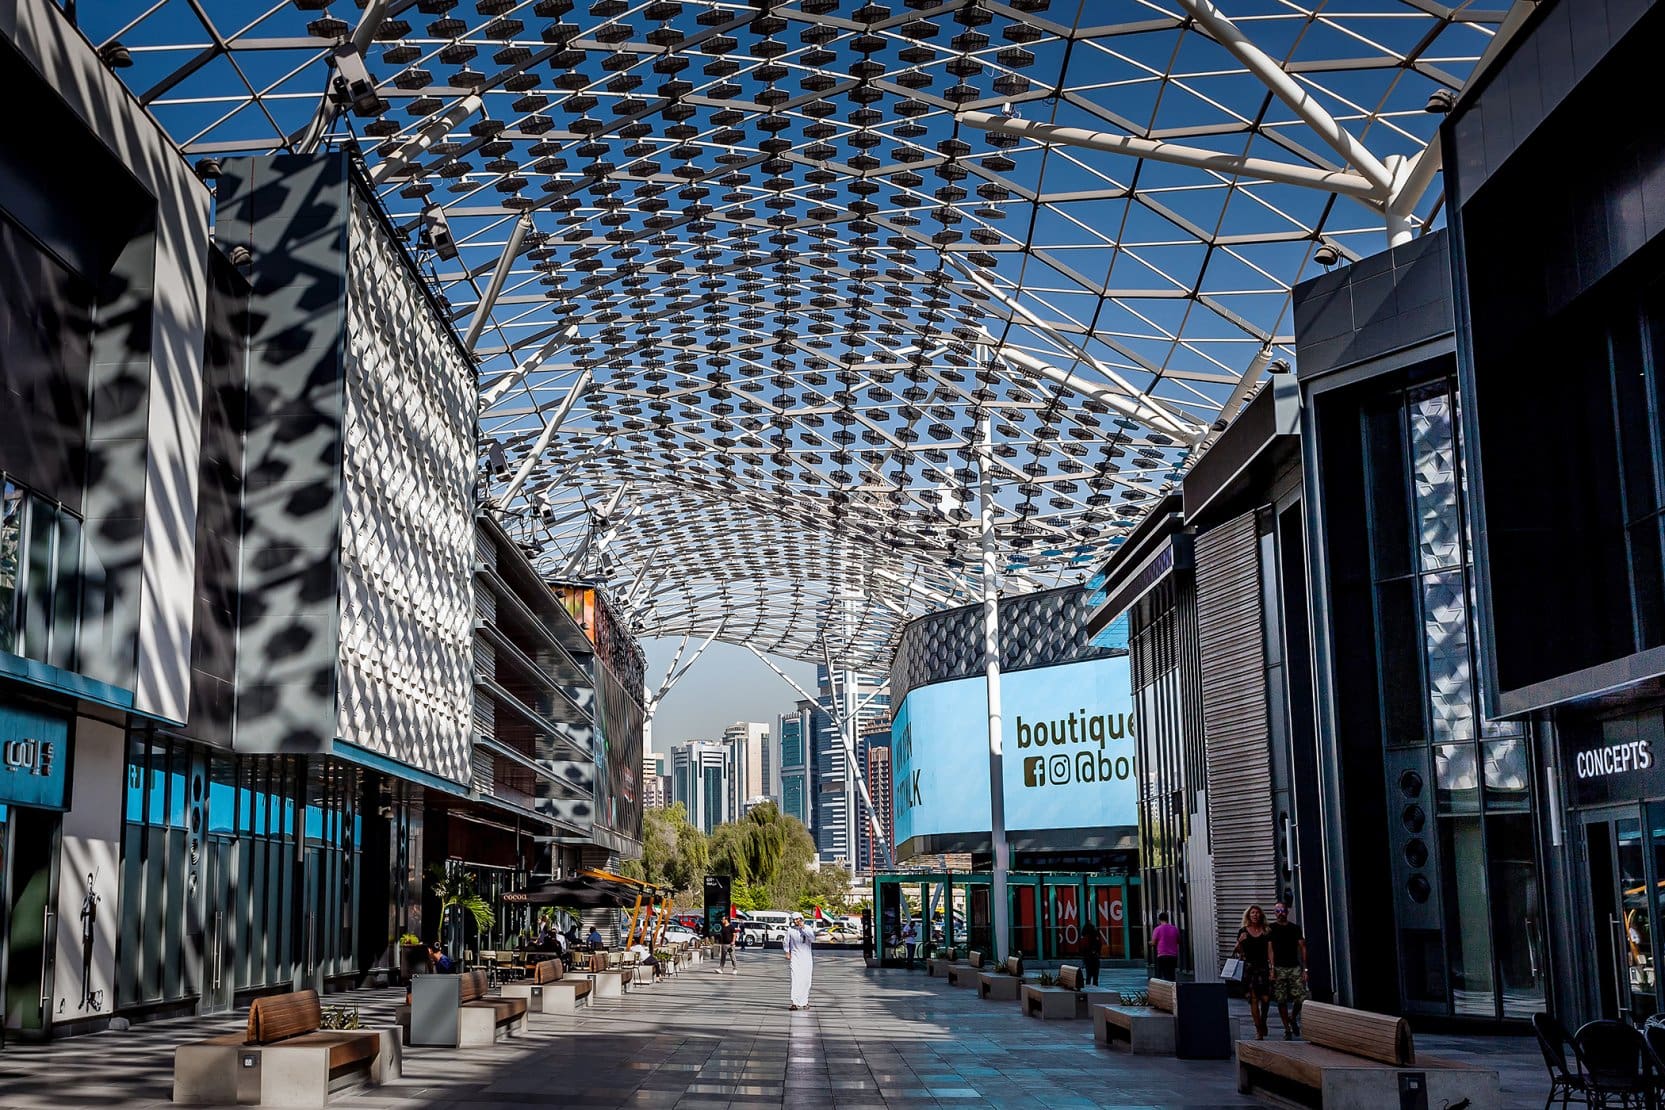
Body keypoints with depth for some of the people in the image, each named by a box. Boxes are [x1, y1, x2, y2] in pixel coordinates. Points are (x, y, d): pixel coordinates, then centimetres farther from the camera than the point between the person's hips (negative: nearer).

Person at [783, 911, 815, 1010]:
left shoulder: (808, 929, 1)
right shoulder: (790, 930, 0)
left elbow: (812, 939, -15)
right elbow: (786, 942, 10)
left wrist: (803, 929, -16)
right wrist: (787, 953, 1)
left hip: (807, 957, 2)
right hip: (795, 957, -2)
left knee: (806, 980, 5)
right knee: (795, 979, -14)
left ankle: (804, 1002, 18)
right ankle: (795, 1003, -19)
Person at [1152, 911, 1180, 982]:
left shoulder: (1158, 929, -5)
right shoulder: (1175, 928, 7)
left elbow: (1153, 943, -4)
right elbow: (1178, 941, 16)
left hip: (1162, 955, -4)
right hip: (1173, 955, 4)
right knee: (1172, 976, 6)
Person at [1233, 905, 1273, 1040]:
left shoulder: (1267, 931, 7)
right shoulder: (1243, 932, 6)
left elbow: (1270, 951, 4)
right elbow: (1239, 952, 11)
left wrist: (1272, 968, -4)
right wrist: (1240, 942, -9)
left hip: (1263, 967, 0)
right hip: (1249, 967, 0)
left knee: (1266, 998, -4)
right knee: (1253, 999, -4)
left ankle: (1263, 1022, 25)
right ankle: (1259, 1031, 2)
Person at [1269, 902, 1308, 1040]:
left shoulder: (1295, 928, 11)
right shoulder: (1271, 929, 5)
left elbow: (1302, 948, 11)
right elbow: (1270, 949, -2)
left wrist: (1304, 968, 3)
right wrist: (1271, 968, -11)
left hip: (1295, 967, 2)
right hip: (1279, 968, -2)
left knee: (1301, 998, -6)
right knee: (1281, 1001, -2)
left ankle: (1293, 1018, 23)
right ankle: (1287, 1029, 9)